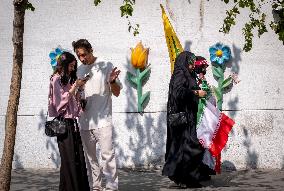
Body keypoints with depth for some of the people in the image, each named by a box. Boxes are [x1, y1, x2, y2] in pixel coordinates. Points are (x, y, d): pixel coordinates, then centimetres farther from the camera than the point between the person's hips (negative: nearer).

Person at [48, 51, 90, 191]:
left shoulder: (69, 79, 18)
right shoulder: (56, 79, -5)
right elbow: (60, 101, -12)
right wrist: (74, 87, -15)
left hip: (72, 122, 7)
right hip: (63, 122, -7)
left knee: (79, 157, 3)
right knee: (69, 159, -6)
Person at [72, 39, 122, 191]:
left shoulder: (106, 66, -2)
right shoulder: (79, 70, 12)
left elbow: (116, 93, -1)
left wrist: (112, 81, -22)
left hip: (103, 120, -5)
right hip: (85, 121, 5)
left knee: (107, 154, -9)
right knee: (90, 157, 10)